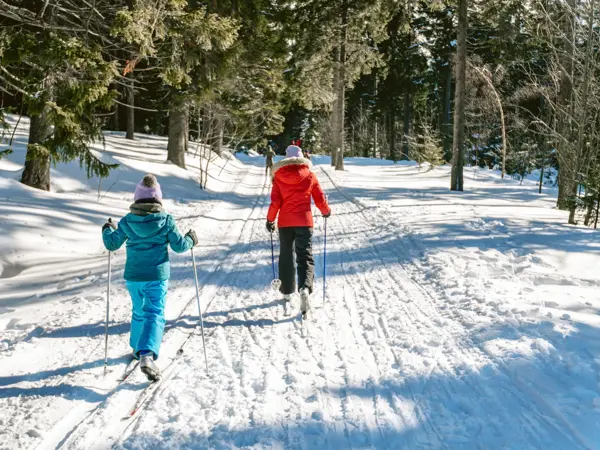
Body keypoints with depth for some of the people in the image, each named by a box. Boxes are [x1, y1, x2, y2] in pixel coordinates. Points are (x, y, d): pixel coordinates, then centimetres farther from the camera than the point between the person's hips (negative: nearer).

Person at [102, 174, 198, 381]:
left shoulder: (127, 221, -4)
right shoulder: (166, 220, -9)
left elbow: (112, 244, 5)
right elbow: (179, 246, -5)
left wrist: (107, 230, 25)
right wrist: (191, 240, 16)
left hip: (133, 277, 3)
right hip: (157, 276, -3)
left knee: (139, 312, 24)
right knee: (155, 315, -3)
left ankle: (138, 348, 40)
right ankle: (147, 355, -23)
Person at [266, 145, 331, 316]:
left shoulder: (278, 176, -1)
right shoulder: (310, 176, 0)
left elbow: (275, 201, -3)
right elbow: (320, 199, 4)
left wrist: (270, 219, 9)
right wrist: (326, 211, 23)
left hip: (285, 222, 1)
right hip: (304, 221, -1)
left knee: (286, 256, 17)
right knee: (305, 256, -2)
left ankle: (287, 291, 25)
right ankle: (305, 288, -26)